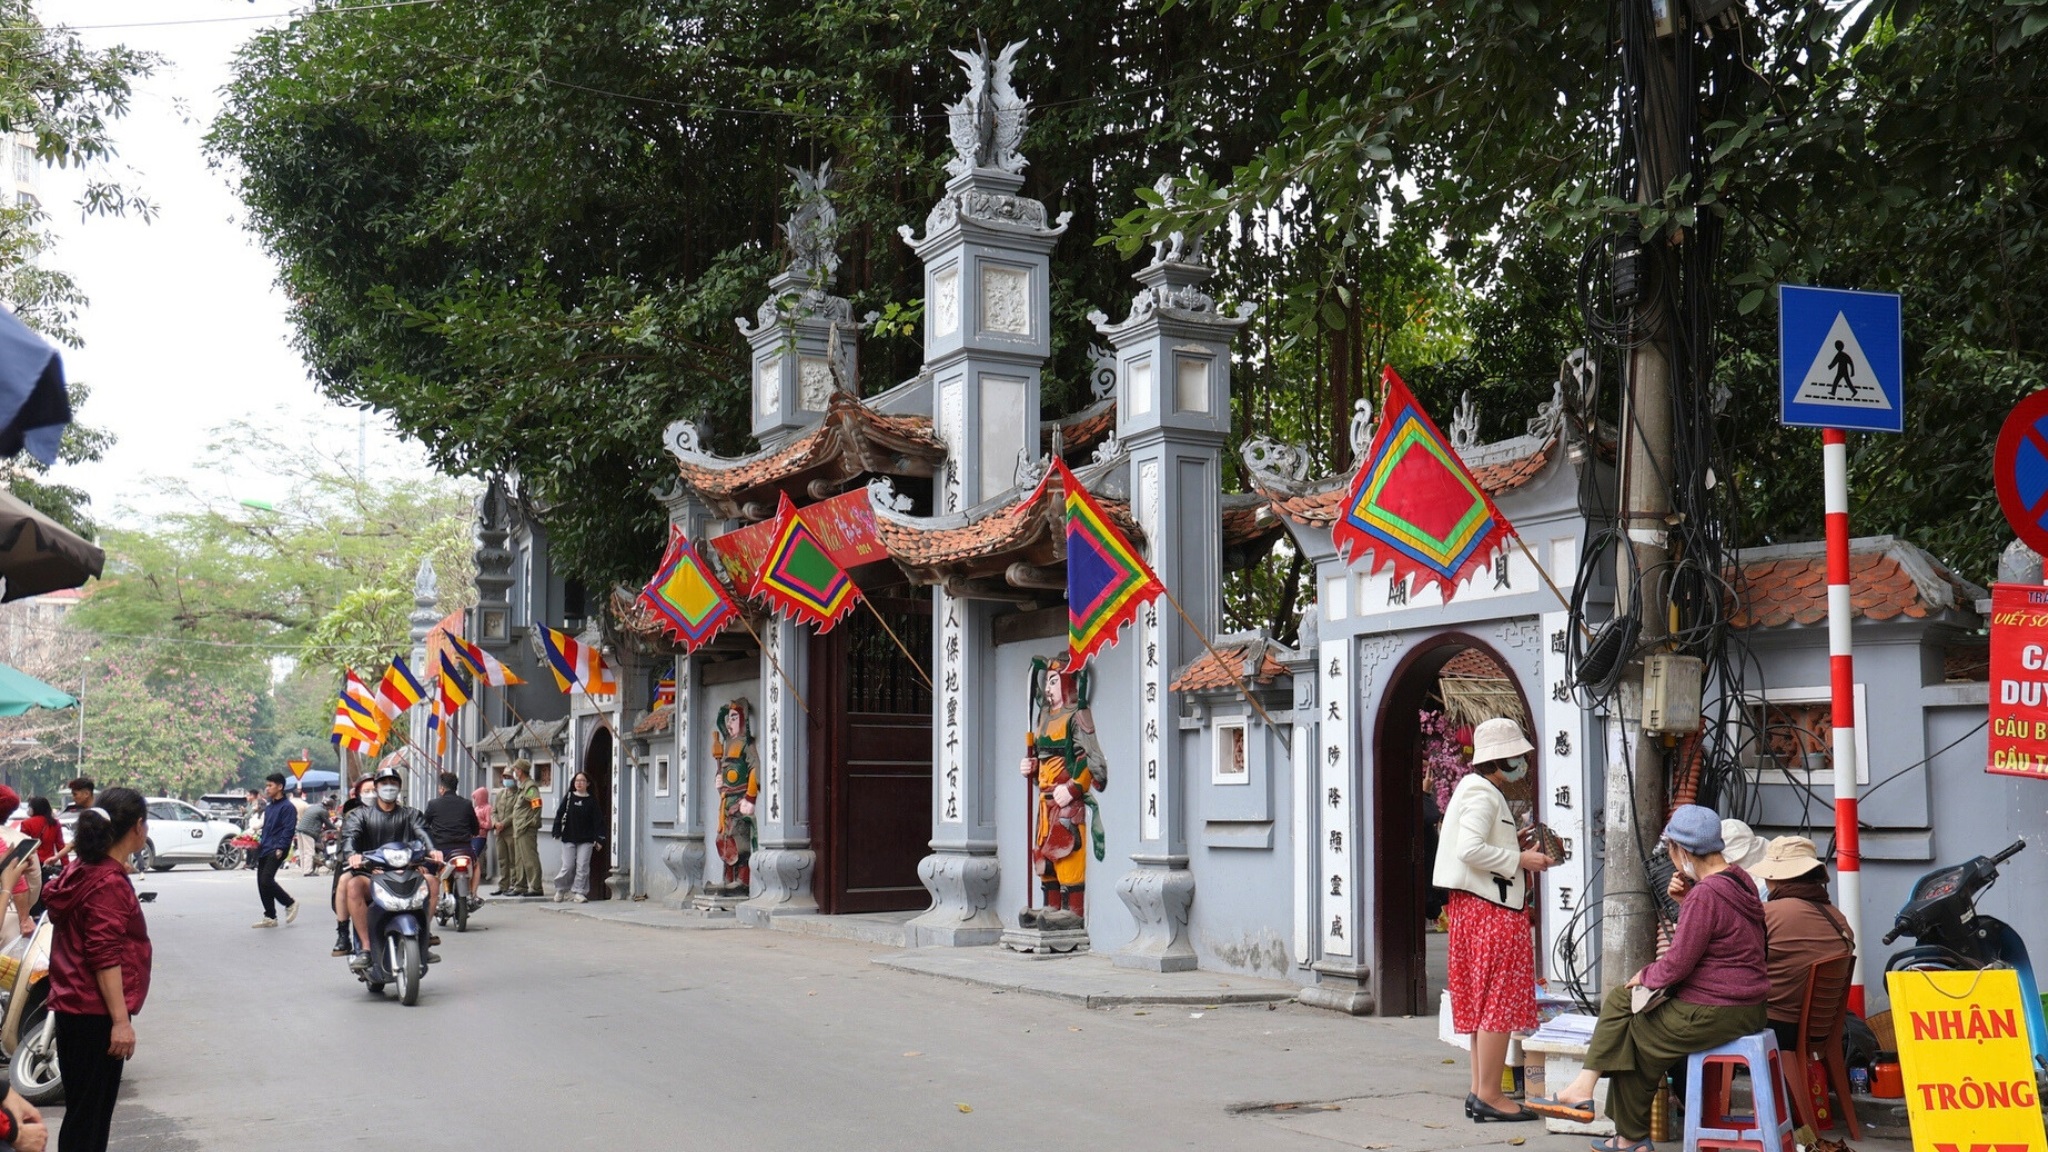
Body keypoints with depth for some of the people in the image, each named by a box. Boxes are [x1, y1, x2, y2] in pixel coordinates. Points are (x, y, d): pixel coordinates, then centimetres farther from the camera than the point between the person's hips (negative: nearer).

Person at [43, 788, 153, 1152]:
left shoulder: (83, 871, 12)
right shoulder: (109, 882, -17)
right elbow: (105, 958, -22)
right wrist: (121, 1021, -22)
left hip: (74, 1009, 10)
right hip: (96, 1014, -10)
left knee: (88, 1114, 16)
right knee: (88, 1118, -5)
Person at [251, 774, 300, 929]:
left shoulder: (287, 807, -7)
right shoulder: (268, 808, 20)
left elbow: (288, 830, -14)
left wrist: (280, 848, -22)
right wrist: (260, 841, 13)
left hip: (276, 851, -9)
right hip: (264, 850, 9)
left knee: (266, 880, -18)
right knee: (261, 883, 5)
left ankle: (290, 903, 0)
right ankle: (270, 917, 11)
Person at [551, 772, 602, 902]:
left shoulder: (592, 800, 1)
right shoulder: (568, 798, 4)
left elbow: (595, 821, -1)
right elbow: (559, 815, 4)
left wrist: (597, 839, -7)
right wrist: (557, 833, -3)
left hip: (586, 839, -1)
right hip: (569, 838, 1)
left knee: (582, 866, -3)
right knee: (568, 866, 1)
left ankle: (579, 892, 4)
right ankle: (561, 889, 20)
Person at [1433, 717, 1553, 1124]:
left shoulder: (1478, 791, 19)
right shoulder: (1483, 794, -13)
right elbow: (1470, 849, -25)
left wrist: (1518, 850, 11)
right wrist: (1519, 860, -17)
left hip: (1476, 906, 11)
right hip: (1490, 908, -11)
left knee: (1484, 1002, 12)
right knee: (1498, 1000, -7)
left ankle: (1480, 1092, 16)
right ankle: (1488, 1096, -4)